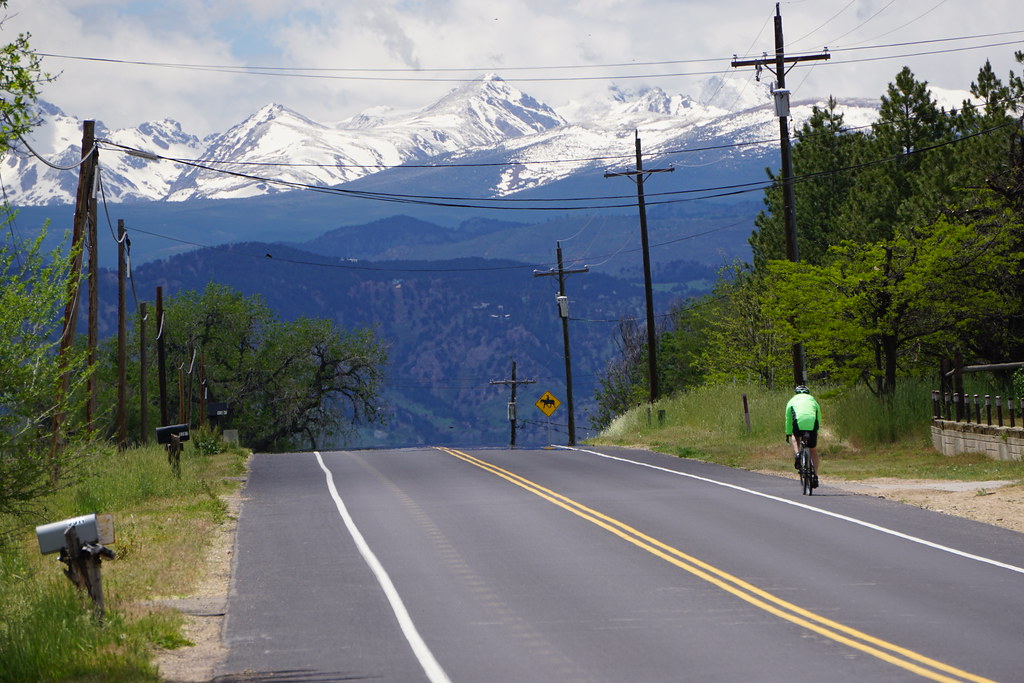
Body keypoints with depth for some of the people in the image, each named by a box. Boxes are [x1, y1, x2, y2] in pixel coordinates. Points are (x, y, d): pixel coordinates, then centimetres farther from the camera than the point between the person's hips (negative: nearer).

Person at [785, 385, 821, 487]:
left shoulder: (793, 400, 28)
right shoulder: (813, 400, 31)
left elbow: (788, 419, 30)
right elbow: (819, 418, 34)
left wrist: (788, 434, 39)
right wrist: (816, 432, 45)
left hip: (799, 422, -1)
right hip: (812, 424, 1)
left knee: (795, 437, 34)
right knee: (813, 450, 16)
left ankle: (797, 454, 7)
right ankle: (815, 476, 8)